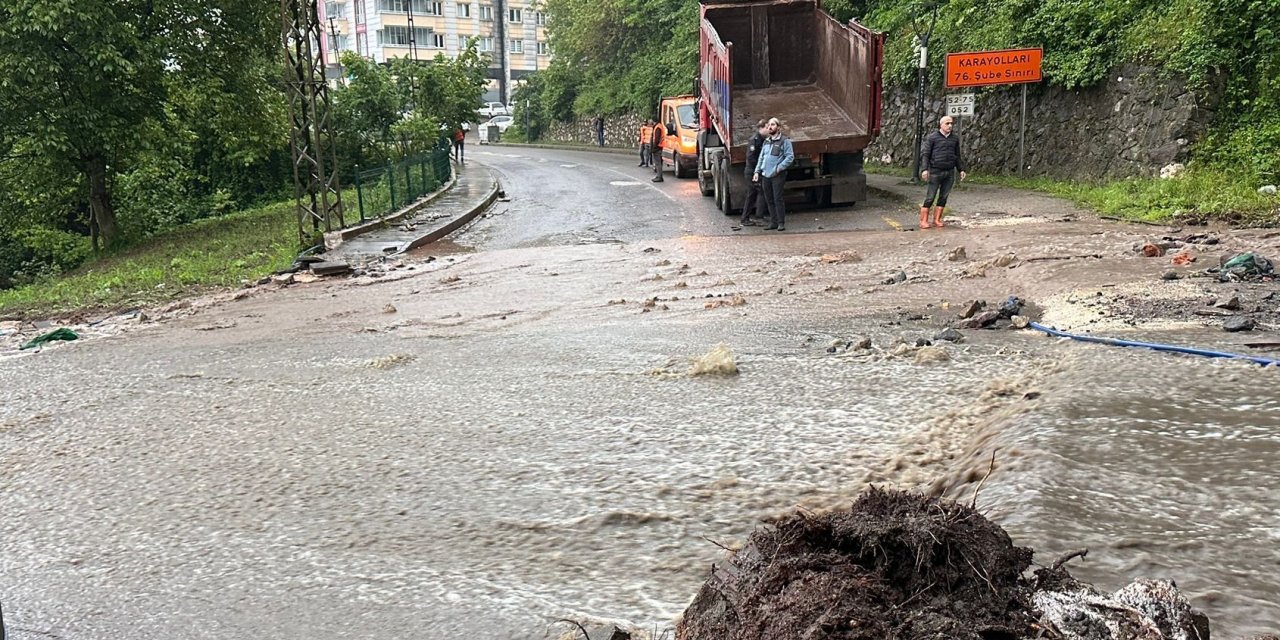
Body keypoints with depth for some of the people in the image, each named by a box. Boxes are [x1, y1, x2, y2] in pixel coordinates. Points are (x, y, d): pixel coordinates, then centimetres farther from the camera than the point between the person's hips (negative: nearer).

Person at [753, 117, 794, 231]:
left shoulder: (785, 141, -3)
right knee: (769, 200, 8)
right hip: (765, 175, 6)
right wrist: (757, 171, 10)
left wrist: (779, 168, -16)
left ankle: (781, 223, 0)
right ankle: (773, 222, 15)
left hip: (777, 175, -6)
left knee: (778, 199, -7)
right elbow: (761, 157, 21)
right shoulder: (766, 142, 18)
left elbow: (790, 157, -8)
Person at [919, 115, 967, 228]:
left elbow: (957, 156, 20)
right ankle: (923, 221, -2)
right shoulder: (932, 137, -3)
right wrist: (924, 169, -16)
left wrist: (961, 170, 15)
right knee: (930, 197, -5)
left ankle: (936, 219, 12)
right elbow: (924, 154, -5)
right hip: (935, 172, -4)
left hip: (950, 172, 4)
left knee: (943, 197, 5)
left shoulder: (955, 138, 11)